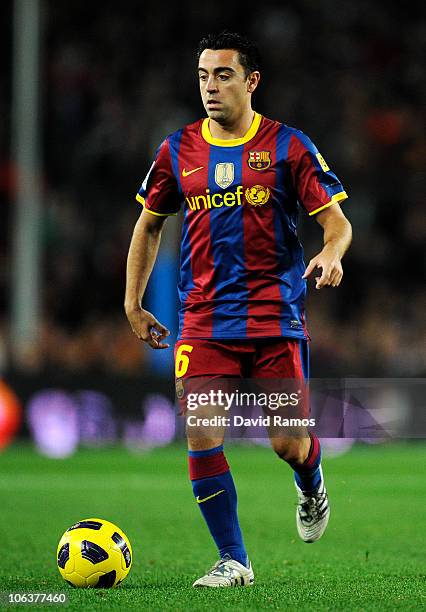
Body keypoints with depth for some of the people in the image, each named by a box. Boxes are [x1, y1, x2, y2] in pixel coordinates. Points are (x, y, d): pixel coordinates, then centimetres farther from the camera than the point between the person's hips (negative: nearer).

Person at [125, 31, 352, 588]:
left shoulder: (288, 146, 0)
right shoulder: (178, 151, 8)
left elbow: (336, 220, -1)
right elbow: (149, 225, 20)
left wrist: (331, 255, -24)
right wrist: (133, 303, 17)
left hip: (276, 318, -2)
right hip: (203, 322, 2)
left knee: (289, 443, -1)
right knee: (201, 437, -11)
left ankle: (311, 490, 37)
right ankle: (233, 561, 2)